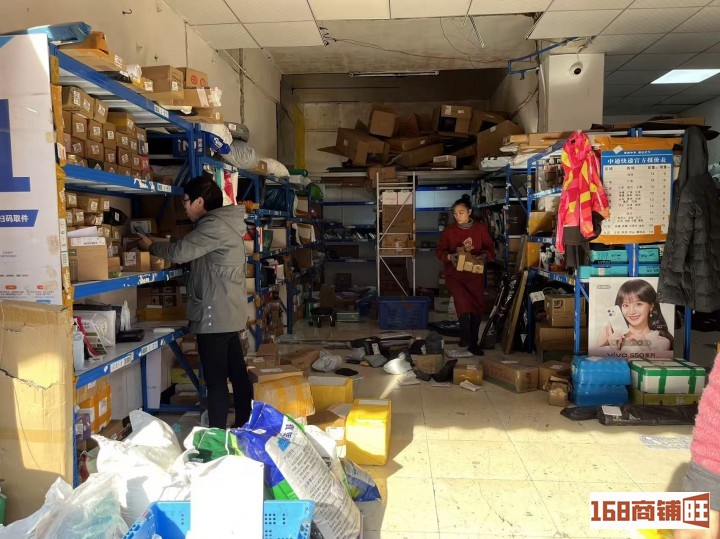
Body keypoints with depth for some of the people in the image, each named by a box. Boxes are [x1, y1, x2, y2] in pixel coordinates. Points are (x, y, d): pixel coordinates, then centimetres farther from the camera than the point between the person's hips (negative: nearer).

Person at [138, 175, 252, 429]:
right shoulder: (224, 223, 15)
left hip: (215, 315, -10)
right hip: (230, 313, 10)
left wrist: (151, 246, 2)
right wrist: (159, 245, 11)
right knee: (237, 372, 15)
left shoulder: (214, 226, -15)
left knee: (216, 380, -3)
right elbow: (192, 251, 18)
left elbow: (180, 252, -15)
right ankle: (244, 426, 25)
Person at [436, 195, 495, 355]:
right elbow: (440, 251, 2)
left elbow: (490, 248, 3)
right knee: (464, 303, -23)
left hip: (475, 274, 2)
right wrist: (449, 257, -18)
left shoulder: (480, 228, -2)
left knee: (478, 307, 5)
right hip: (455, 274, -2)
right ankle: (465, 335, 0)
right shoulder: (449, 230, -2)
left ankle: (473, 342, 22)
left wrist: (484, 256, -19)